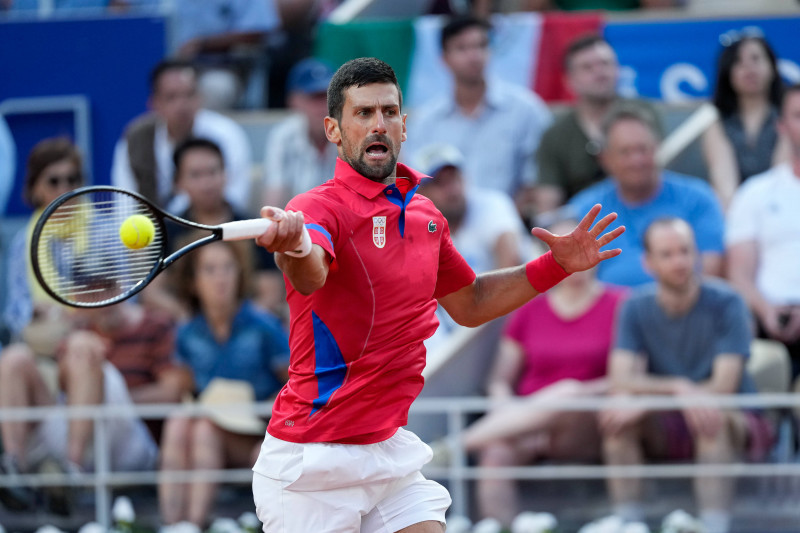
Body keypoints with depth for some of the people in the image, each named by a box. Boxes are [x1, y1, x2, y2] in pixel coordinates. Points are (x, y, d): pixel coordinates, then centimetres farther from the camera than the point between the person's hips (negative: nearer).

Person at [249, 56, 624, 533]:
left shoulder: (426, 214, 9)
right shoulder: (319, 208, -14)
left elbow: (469, 304, 25)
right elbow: (310, 275, -38)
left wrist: (557, 265, 14)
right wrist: (292, 245, -61)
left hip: (392, 452, 6)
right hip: (313, 461, -6)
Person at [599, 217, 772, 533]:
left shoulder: (726, 304, -12)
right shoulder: (636, 309, -2)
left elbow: (724, 386, -20)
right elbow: (621, 382, -13)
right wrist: (680, 388, -33)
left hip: (738, 424, -3)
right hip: (666, 432, 3)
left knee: (713, 419, -36)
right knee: (616, 417, -25)